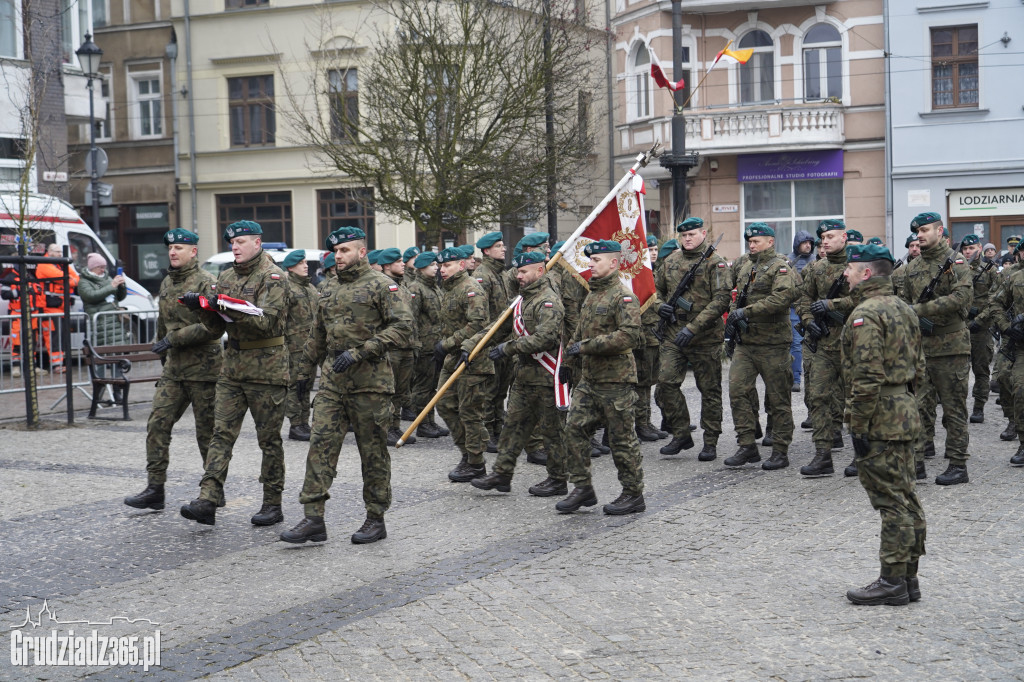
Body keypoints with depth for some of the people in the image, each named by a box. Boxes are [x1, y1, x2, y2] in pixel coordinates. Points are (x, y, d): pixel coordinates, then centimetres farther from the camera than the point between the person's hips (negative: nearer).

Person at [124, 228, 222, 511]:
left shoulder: (205, 283, -11)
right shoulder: (166, 284, 13)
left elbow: (214, 326, -21)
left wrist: (174, 338, -20)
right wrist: (162, 347, 26)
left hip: (202, 369, -7)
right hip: (173, 369, 7)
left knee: (207, 432, 2)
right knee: (157, 424, -2)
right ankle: (155, 489, 1)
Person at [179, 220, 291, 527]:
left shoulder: (273, 277, -8)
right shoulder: (227, 277, 14)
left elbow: (266, 321, -20)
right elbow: (218, 327, 15)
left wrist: (229, 307, -27)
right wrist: (202, 306, -4)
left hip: (266, 369, -6)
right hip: (232, 366, 6)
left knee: (269, 438, 3)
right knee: (222, 433, -2)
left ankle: (273, 504, 12)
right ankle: (207, 501, -6)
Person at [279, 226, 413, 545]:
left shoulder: (382, 285, -4)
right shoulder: (331, 292, 17)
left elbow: (403, 326, -15)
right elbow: (317, 337, 27)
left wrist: (360, 352, -20)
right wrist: (305, 373, 25)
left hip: (369, 381, -6)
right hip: (332, 381, 6)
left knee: (373, 452, 3)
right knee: (320, 445, -3)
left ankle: (376, 519, 14)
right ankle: (314, 518, -3)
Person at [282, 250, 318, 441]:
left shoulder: (310, 288, 19)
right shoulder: (286, 287, -8)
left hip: (311, 345, 8)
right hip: (295, 345, -8)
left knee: (306, 385, 11)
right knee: (294, 385, -6)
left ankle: (304, 424, 17)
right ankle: (295, 426, -3)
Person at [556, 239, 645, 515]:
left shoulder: (623, 297, -13)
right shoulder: (592, 296, 16)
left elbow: (629, 335, -25)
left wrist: (587, 346, -22)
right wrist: (569, 355, 17)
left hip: (615, 380, -8)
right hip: (589, 378, 9)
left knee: (622, 438, 0)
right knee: (575, 429, 3)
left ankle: (634, 495, 11)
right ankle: (582, 488, 12)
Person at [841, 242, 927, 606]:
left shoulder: (866, 313, -16)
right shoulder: (903, 308, 14)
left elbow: (867, 377, -22)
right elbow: (918, 366, 18)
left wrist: (859, 426, -18)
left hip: (881, 417, -10)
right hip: (906, 411, 10)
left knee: (891, 501, -5)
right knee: (906, 498, 12)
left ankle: (892, 582, 1)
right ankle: (908, 577, 19)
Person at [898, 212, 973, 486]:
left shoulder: (956, 263, -5)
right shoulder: (912, 268, 14)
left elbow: (963, 296, -20)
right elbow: (905, 301, 16)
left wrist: (920, 309, -22)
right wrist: (917, 321, -7)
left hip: (951, 347, -6)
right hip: (919, 346, 6)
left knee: (953, 407, 0)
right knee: (919, 405, 7)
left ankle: (958, 465, 6)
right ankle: (917, 459, 13)